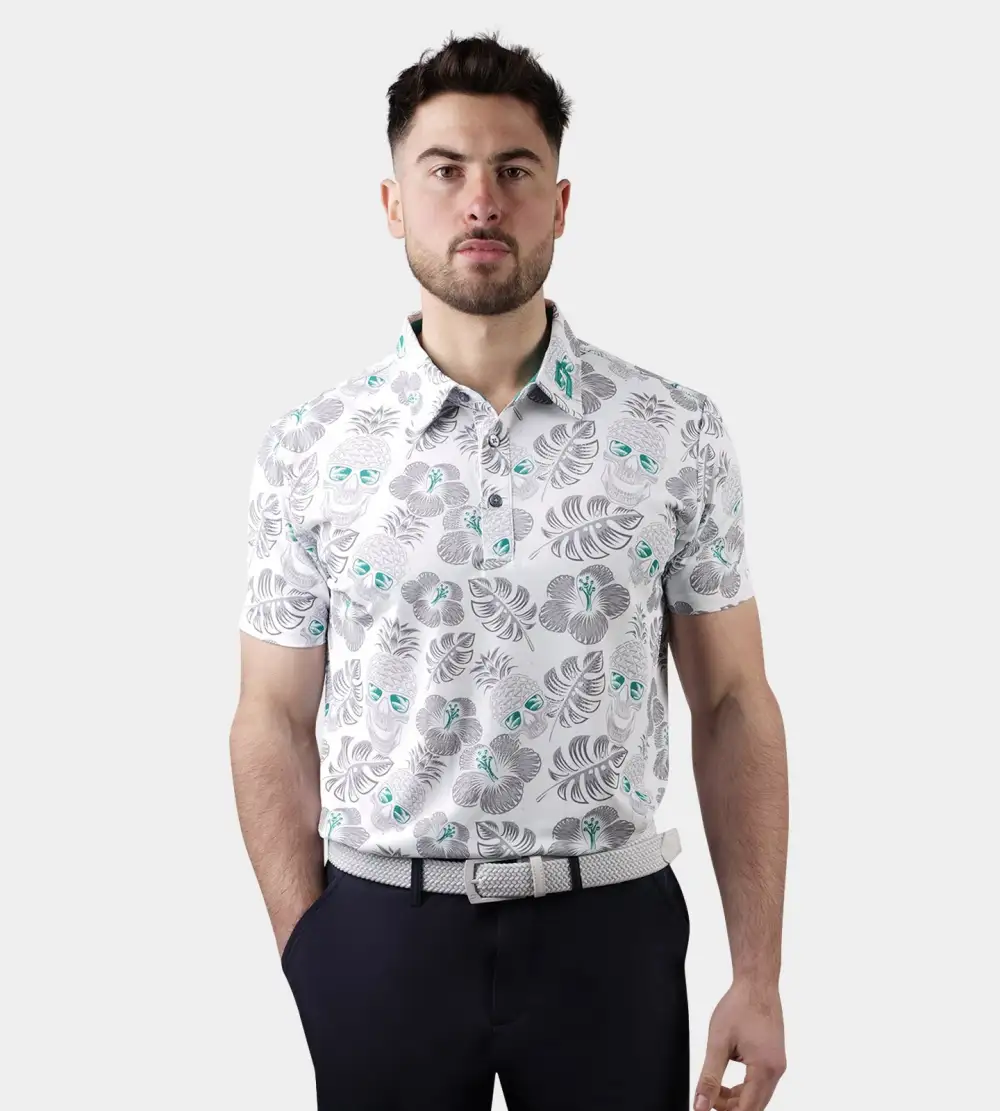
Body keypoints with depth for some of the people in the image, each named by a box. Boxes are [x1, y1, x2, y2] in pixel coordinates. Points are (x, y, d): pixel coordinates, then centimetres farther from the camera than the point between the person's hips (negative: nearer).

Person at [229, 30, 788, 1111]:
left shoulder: (677, 433, -4)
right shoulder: (306, 451, -3)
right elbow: (275, 721, 2)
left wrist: (759, 977, -2)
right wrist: (305, 962, -1)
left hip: (607, 928, 0)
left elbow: (733, 703, -1)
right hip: (379, 932, 0)